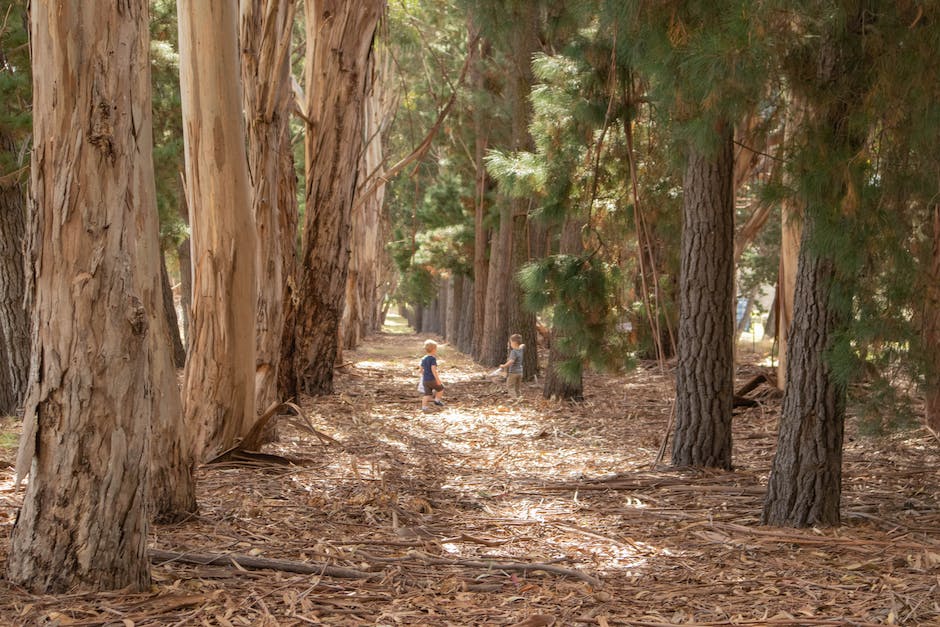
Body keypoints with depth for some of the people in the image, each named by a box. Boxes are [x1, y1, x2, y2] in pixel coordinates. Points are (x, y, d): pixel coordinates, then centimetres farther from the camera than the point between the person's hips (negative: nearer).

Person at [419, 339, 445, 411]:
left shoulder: (424, 359, 10)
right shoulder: (433, 359, -13)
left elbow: (422, 370, 17)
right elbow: (433, 370, -22)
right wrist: (438, 379, -21)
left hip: (425, 380, 7)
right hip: (432, 380, -7)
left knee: (427, 393, 8)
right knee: (441, 388, 17)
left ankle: (424, 406, 2)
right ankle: (437, 400, 19)